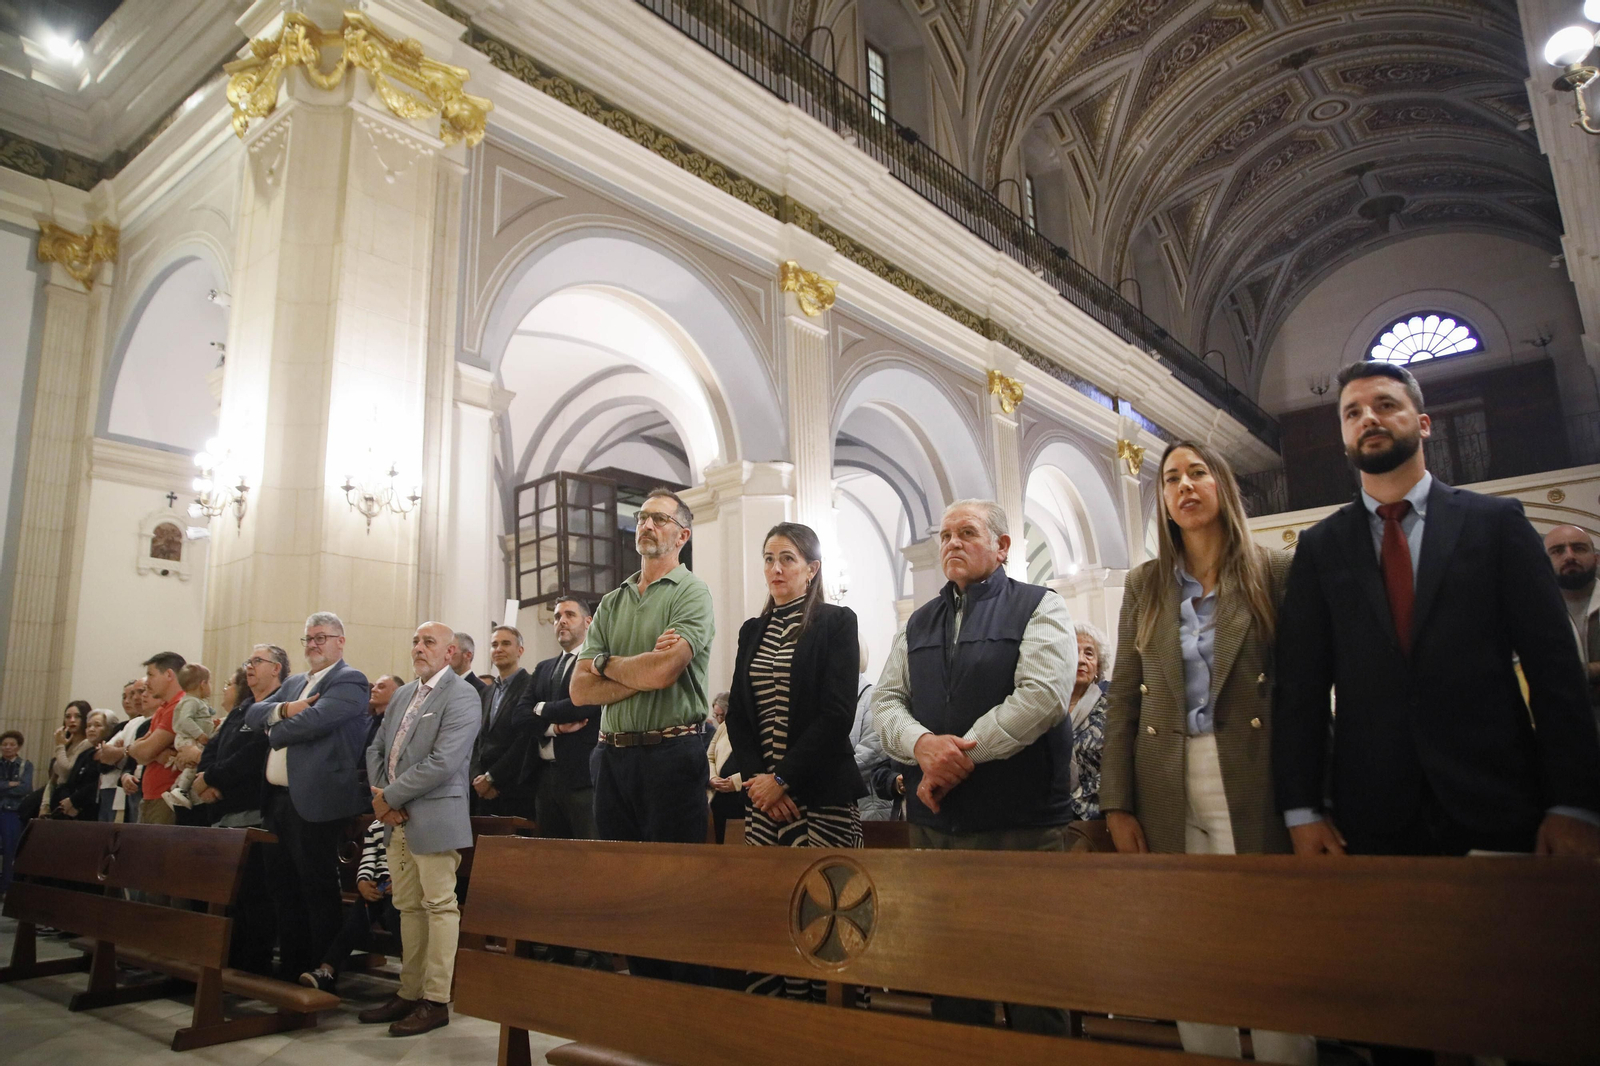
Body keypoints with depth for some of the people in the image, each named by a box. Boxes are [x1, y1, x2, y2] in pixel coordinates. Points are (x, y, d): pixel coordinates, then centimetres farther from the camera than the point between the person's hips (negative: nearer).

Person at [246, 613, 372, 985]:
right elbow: (252, 714, 13)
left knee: (319, 892, -2)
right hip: (278, 801, 9)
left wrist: (275, 729, -2)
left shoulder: (349, 682, -7)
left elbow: (313, 720, -20)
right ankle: (290, 971, 26)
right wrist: (284, 709, -8)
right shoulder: (294, 684, 21)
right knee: (285, 890, 15)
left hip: (315, 802, -9)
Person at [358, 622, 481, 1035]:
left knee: (439, 905, -1)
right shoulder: (403, 694, 16)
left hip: (434, 816, -8)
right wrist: (380, 796, 0)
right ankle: (409, 992, 22)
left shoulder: (461, 696, -10)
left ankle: (436, 1000, 6)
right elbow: (376, 748, 17)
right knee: (408, 907, 13)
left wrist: (391, 797, -13)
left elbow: (442, 762, -19)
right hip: (397, 818, 8)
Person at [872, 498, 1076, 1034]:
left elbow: (1043, 694, -13)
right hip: (932, 821, 5)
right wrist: (922, 744, -13)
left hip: (1020, 825, -5)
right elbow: (886, 699, 9)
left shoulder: (1040, 608, 1)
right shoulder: (919, 623, 16)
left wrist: (961, 753, -14)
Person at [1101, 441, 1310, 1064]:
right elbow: (1123, 697, 6)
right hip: (1169, 792, 3)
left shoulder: (1274, 573, 2)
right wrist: (1117, 804, 0)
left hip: (1252, 785, -2)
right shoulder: (1145, 585, 8)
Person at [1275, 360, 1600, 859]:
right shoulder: (1319, 547, 6)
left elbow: (1553, 664, 0)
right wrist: (1301, 810, -3)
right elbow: (1300, 683, 2)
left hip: (1497, 807, 0)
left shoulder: (1497, 522, 4)